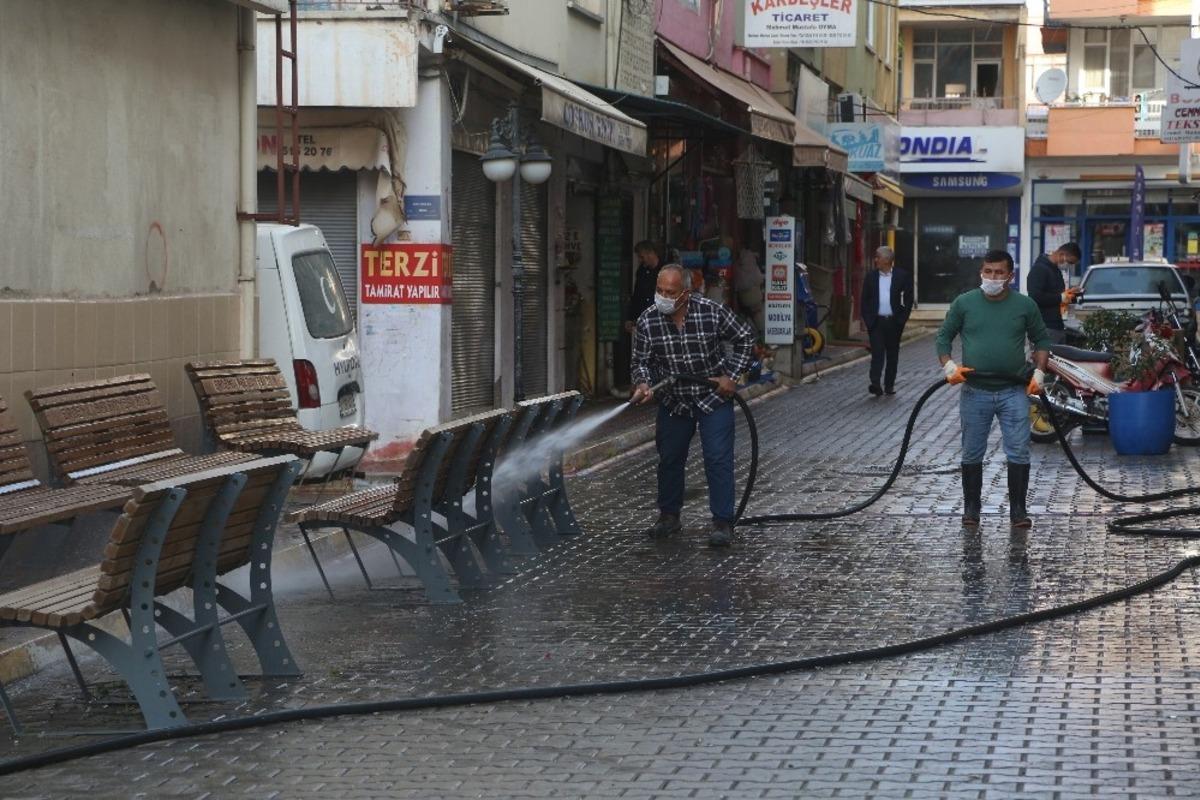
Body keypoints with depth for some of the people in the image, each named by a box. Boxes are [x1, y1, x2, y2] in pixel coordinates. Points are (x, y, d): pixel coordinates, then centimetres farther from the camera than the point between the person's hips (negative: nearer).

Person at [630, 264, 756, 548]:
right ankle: (669, 515, 29)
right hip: (673, 402, 3)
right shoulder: (647, 322, -12)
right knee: (669, 458, 12)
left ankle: (723, 523, -4)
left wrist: (731, 375, -10)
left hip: (713, 397, -3)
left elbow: (745, 337, -4)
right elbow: (641, 361, -2)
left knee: (718, 459, -9)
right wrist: (643, 384, -23)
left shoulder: (711, 312, -18)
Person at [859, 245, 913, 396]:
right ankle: (875, 384, -19)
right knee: (877, 353, -10)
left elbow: (908, 299, 2)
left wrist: (902, 319, -5)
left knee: (892, 354, 8)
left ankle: (889, 385, 16)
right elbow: (864, 300, 8)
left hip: (893, 321, 0)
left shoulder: (902, 276, 1)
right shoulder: (870, 277, 6)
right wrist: (867, 319, -2)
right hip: (876, 321, 0)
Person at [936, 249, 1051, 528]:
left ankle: (1018, 510, 6)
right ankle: (971, 508, 19)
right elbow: (944, 336, 9)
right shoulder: (964, 303, 2)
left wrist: (1039, 373, 1)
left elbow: (1041, 339, 13)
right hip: (975, 392, 0)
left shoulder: (1025, 305, 3)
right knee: (972, 454, 7)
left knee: (1019, 453, -3)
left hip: (1014, 392, 0)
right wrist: (948, 366, -6)